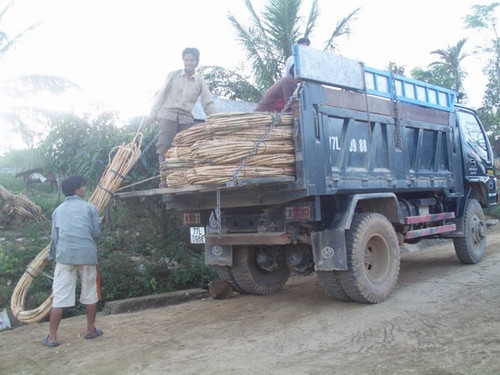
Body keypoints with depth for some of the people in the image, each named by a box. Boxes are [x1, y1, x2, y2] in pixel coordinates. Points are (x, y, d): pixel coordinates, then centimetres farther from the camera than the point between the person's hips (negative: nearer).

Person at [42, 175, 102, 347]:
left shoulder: (58, 210, 12)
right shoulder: (89, 207, 3)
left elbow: (54, 237, 15)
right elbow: (96, 233, 1)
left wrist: (51, 256, 31)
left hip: (65, 256, 2)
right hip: (87, 255, -2)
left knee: (59, 297, 3)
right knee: (90, 294, 12)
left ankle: (52, 337, 4)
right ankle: (91, 330, 22)